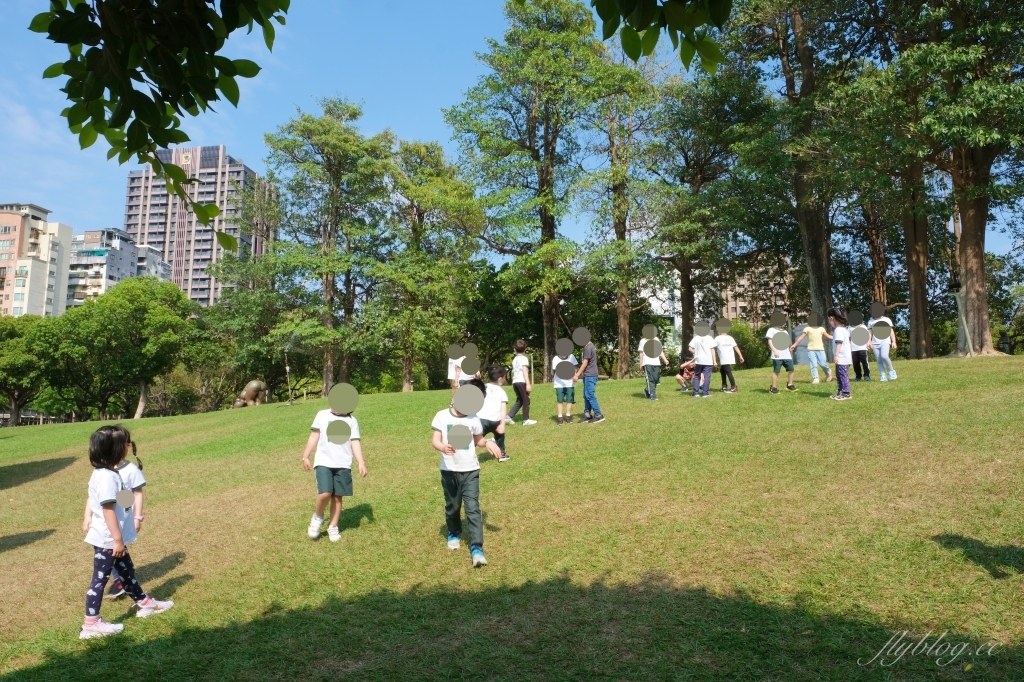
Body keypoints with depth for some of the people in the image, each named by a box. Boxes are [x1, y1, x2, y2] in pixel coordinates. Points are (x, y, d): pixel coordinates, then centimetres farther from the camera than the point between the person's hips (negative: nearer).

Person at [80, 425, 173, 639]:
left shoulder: (106, 473, 7)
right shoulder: (107, 477, -25)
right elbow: (108, 510, -26)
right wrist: (117, 539, -22)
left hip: (112, 538, 10)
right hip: (108, 540, -10)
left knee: (127, 571, 21)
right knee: (100, 579, 2)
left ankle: (145, 603, 35)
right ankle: (91, 624, 14)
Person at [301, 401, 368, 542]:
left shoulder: (351, 421, 5)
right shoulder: (322, 415, 5)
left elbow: (355, 442, 1)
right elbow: (314, 437, 9)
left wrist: (361, 463, -9)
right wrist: (305, 456, 5)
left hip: (343, 465, 1)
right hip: (323, 463, -1)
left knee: (338, 497, 5)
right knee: (325, 493, -17)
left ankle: (333, 527, 23)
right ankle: (317, 517, 12)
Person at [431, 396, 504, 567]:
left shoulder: (473, 418, -2)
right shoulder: (442, 416, -5)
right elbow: (435, 440, -8)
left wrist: (488, 442, -13)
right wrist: (443, 447, -30)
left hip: (470, 470, -1)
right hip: (449, 470, 1)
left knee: (473, 508, -9)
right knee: (452, 506, 15)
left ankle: (477, 548, -9)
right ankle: (454, 534, 43)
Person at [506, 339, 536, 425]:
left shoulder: (514, 359, 17)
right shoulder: (524, 358, -6)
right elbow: (525, 371, -14)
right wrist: (528, 384, -17)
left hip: (515, 382, 7)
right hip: (522, 382, -7)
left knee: (519, 401, 16)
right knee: (526, 400, 1)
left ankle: (509, 416, 7)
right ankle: (526, 420, 3)